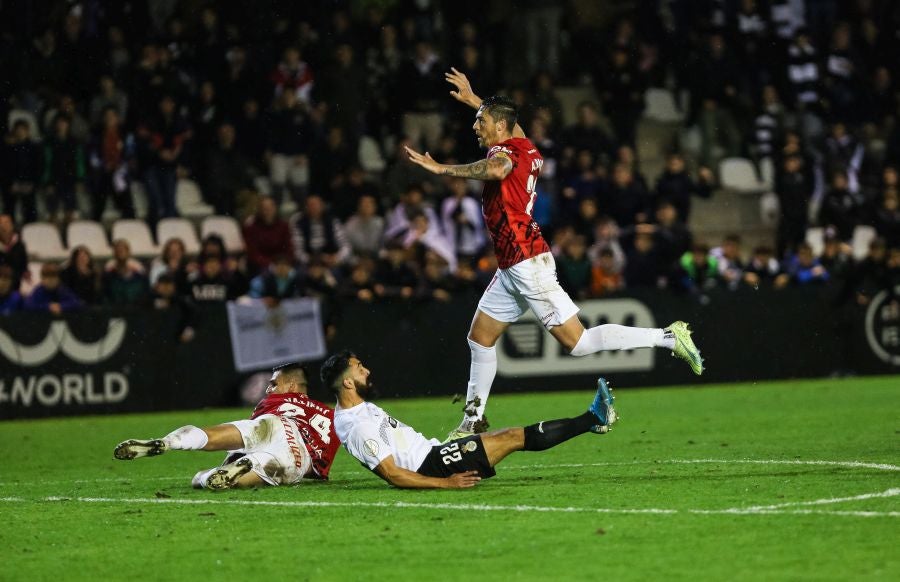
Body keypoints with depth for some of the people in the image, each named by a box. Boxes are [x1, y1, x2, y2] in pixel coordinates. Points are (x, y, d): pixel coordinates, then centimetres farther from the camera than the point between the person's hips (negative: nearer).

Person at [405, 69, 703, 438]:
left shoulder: (505, 151, -14)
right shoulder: (524, 148, 12)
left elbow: (495, 169, -41)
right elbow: (508, 121, 37)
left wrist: (441, 169, -34)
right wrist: (473, 100, 46)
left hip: (526, 264, -10)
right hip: (512, 268, 10)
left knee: (578, 343, -12)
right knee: (479, 337, 16)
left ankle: (668, 337, -11)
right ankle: (473, 418, 25)